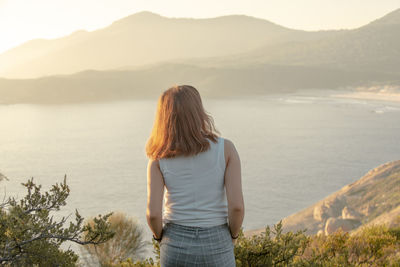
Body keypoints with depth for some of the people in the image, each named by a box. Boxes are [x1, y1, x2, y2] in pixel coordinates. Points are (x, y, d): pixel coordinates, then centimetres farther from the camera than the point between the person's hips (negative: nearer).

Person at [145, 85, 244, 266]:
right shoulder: (225, 148, -10)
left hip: (177, 245, 1)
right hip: (215, 246, -1)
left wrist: (160, 238, 7)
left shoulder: (159, 158, -7)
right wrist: (232, 236, 4)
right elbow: (237, 205, -16)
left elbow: (153, 213, -14)